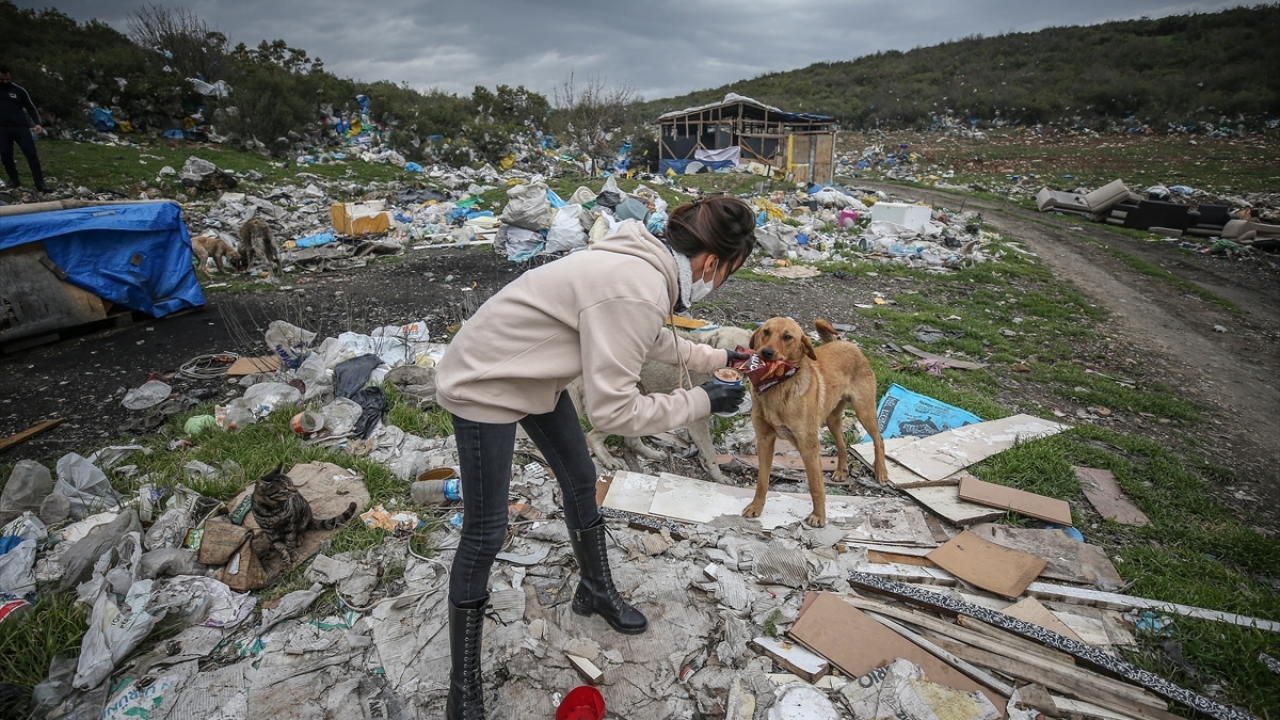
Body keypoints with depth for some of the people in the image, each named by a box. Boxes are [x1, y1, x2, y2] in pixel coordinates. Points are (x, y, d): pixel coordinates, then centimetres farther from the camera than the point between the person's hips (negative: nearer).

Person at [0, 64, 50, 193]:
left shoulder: (18, 90, 6)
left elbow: (31, 108, 9)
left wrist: (37, 123, -4)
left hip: (21, 127, -1)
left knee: (31, 153, -8)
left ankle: (39, 183, -9)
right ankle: (13, 179, 17)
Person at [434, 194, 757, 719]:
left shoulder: (647, 266, -3)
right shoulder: (636, 292, -33)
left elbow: (653, 338, 17)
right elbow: (613, 411, -30)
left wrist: (717, 358, 22)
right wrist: (702, 401, -19)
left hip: (532, 376, 9)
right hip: (484, 385, -9)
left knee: (580, 479, 19)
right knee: (485, 534, 1)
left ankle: (597, 590, 43)